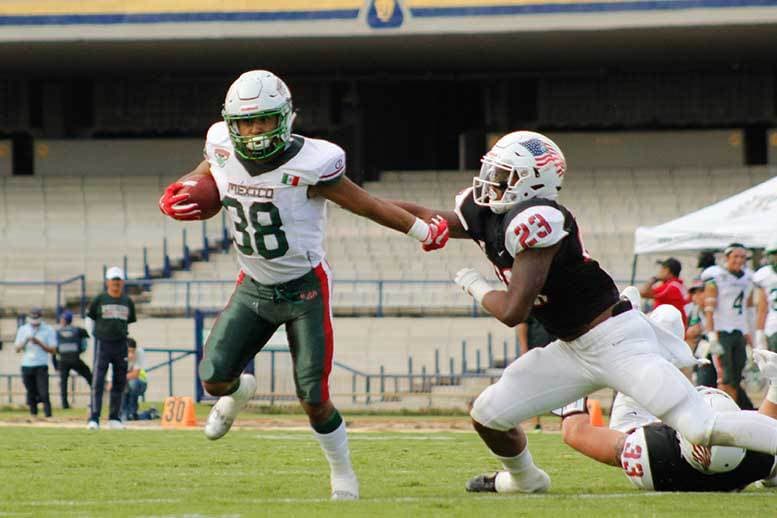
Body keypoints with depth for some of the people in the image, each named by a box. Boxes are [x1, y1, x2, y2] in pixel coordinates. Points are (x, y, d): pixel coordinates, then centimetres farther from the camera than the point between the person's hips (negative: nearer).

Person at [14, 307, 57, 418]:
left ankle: (48, 416, -11)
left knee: (43, 393, -12)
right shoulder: (23, 329, 10)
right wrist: (25, 341, -13)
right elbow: (17, 349, 7)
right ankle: (33, 415, 15)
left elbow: (53, 350, -2)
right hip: (26, 366, 3)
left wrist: (39, 343, -14)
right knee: (31, 393, 6)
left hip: (41, 366, -3)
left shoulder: (48, 330, 1)